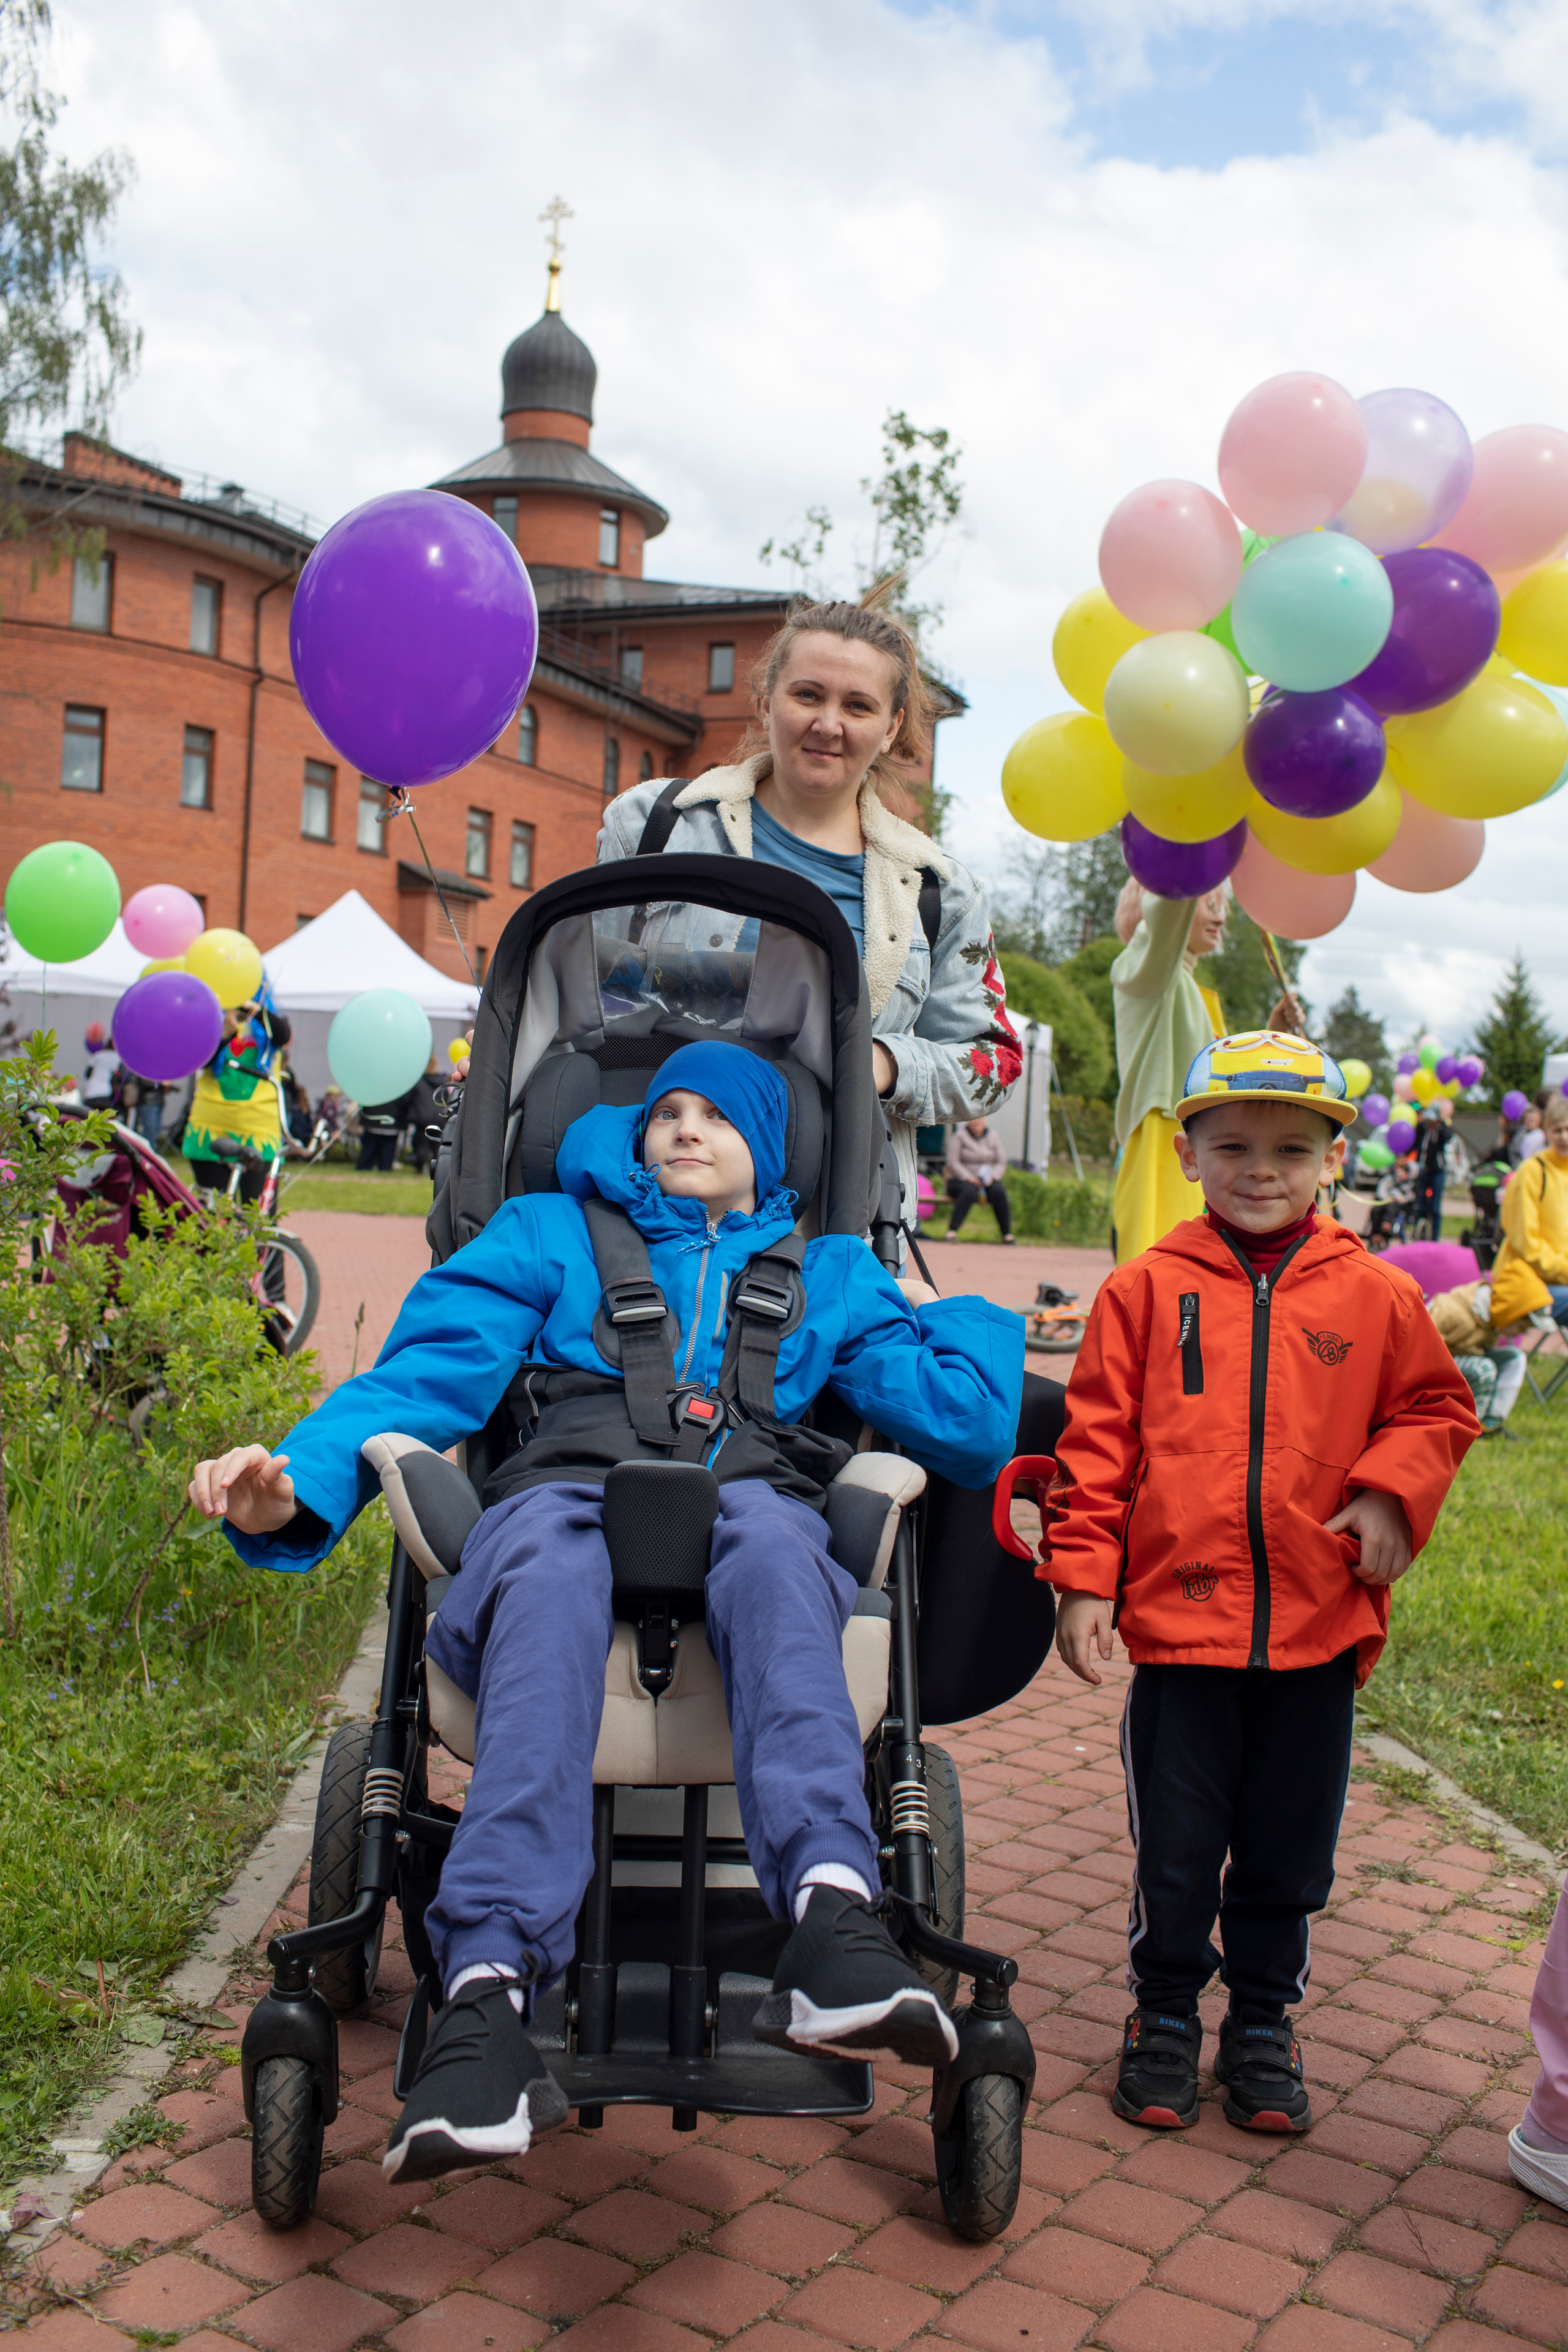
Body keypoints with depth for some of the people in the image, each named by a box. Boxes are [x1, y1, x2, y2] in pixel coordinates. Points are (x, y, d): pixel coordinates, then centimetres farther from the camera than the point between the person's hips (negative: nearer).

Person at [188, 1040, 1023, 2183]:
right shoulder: (554, 1233, 28)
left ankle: (832, 1916, -56)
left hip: (749, 1498, 1)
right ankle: (488, 1992, -50)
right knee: (548, 1576, -38)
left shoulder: (827, 1271, 30)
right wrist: (300, 1476, -4)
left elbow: (965, 1425, 21)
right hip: (568, 1491, 0)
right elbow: (432, 1367, 11)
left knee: (765, 1536, -38)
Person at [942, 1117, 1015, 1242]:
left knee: (999, 1191, -29)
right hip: (960, 1180, -3)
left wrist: (992, 1177, -13)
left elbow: (1001, 1163, 7)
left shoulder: (994, 1138, 12)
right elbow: (953, 1162, -7)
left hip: (988, 1181, 3)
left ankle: (1007, 1234, -24)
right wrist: (968, 1178, -20)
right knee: (969, 1191, -37)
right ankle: (952, 1231, -41)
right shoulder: (959, 1136, 1)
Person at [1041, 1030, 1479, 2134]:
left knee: (1289, 1852, 15)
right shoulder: (1148, 1289, -2)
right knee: (1176, 1848, 10)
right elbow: (1097, 1440, 0)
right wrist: (1085, 1574, -4)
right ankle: (1165, 2015, 31)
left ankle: (1265, 2022, 35)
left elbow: (1436, 1411, 12)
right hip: (1179, 1616, -1)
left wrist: (1394, 1490, -7)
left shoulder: (1377, 1296, 2)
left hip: (1319, 1626, 2)